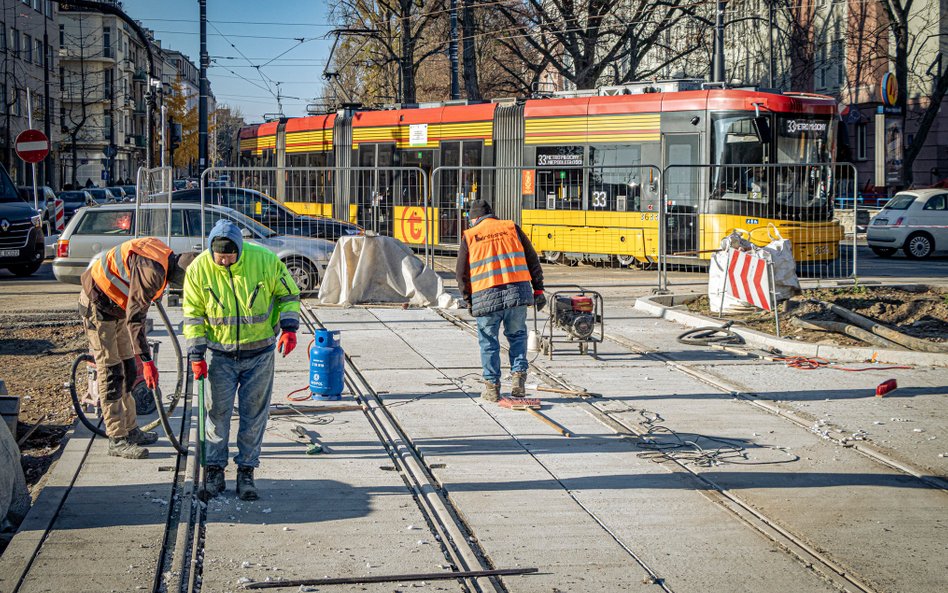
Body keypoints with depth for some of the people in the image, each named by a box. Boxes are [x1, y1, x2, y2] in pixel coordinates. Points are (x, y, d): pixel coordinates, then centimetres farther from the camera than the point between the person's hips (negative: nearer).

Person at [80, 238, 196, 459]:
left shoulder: (165, 258, 1)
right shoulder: (152, 271, -31)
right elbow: (135, 317, -32)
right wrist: (147, 361, -31)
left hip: (116, 306, 10)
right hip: (98, 307, -10)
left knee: (127, 371, 15)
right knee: (110, 372, -8)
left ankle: (130, 430, 24)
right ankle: (117, 440, -4)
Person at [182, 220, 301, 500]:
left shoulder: (264, 260, -14)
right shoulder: (199, 269, -12)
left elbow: (288, 294, 1)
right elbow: (193, 314, -3)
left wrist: (289, 328, -12)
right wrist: (196, 355, -7)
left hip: (259, 353, 0)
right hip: (221, 355, 0)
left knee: (254, 414, 4)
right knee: (218, 411, 3)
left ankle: (246, 472, 14)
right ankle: (214, 469, 16)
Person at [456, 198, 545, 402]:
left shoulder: (470, 236, 8)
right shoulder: (511, 228, 12)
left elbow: (461, 273, 8)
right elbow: (532, 260, 10)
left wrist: (468, 300, 18)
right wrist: (538, 288, 14)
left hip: (486, 297, -1)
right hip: (518, 291, 2)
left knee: (488, 341, 10)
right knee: (517, 335, 19)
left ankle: (492, 387, 12)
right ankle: (518, 376, 8)